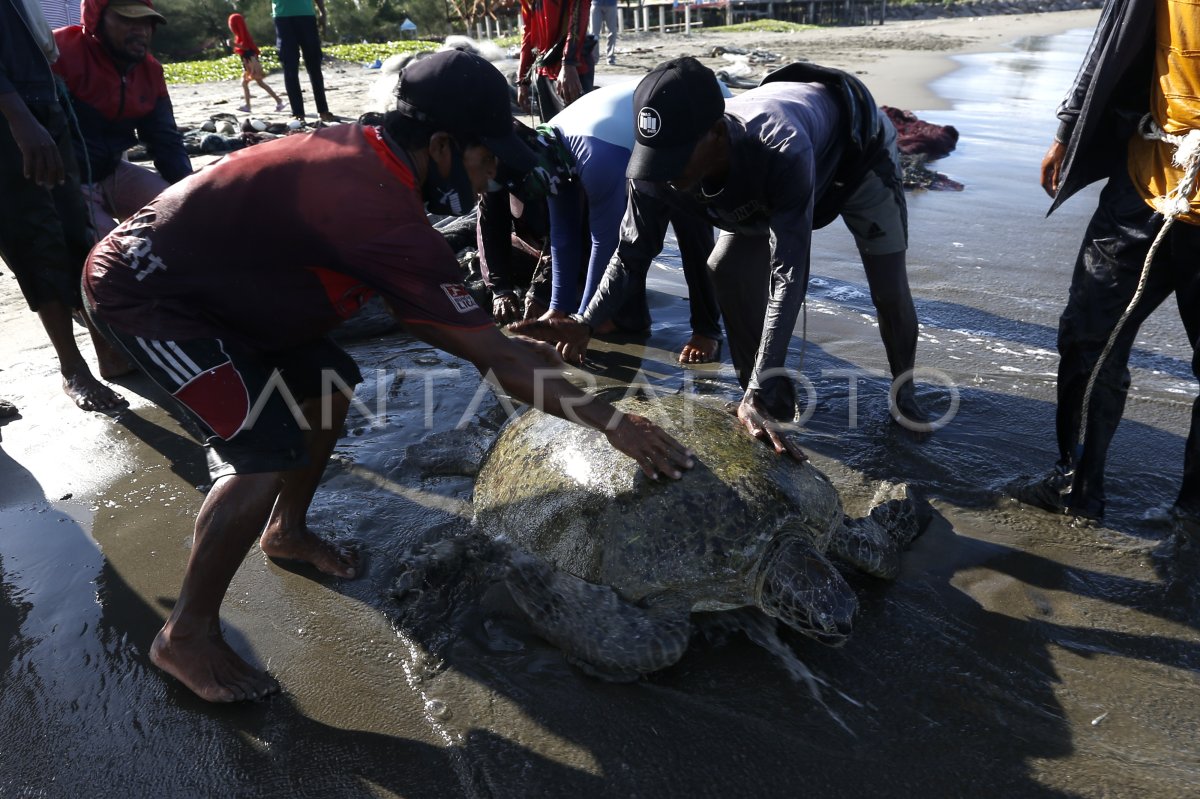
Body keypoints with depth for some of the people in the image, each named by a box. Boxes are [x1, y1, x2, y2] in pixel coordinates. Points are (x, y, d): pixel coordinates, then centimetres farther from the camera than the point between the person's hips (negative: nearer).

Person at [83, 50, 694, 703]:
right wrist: (611, 422, -21)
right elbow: (493, 360, -30)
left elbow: (421, 306, 6)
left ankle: (285, 530, 33)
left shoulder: (361, 151, -5)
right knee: (270, 449, -18)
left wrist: (501, 345, 4)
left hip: (206, 274, 10)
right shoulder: (381, 211, -33)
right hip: (141, 290, -10)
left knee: (328, 381, 12)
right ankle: (187, 635, 3)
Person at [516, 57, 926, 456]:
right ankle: (773, 397, 5)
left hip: (858, 144, -4)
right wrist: (585, 324, -38)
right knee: (730, 269, -10)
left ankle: (903, 385, 20)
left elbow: (788, 275, -49)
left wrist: (756, 393, -52)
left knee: (888, 283, -9)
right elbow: (632, 254, -22)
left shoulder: (783, 152, -50)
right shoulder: (658, 170, -34)